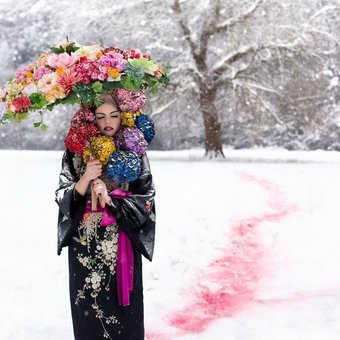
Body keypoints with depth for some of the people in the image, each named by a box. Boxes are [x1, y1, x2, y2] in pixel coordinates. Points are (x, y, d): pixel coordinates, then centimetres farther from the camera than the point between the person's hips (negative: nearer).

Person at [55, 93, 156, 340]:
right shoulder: (77, 153, 3)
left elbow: (146, 200, -4)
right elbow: (63, 198, -2)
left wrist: (110, 198, -16)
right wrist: (85, 178, -19)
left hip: (122, 243, -1)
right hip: (86, 244, 1)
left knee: (123, 304, 3)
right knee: (88, 305, 4)